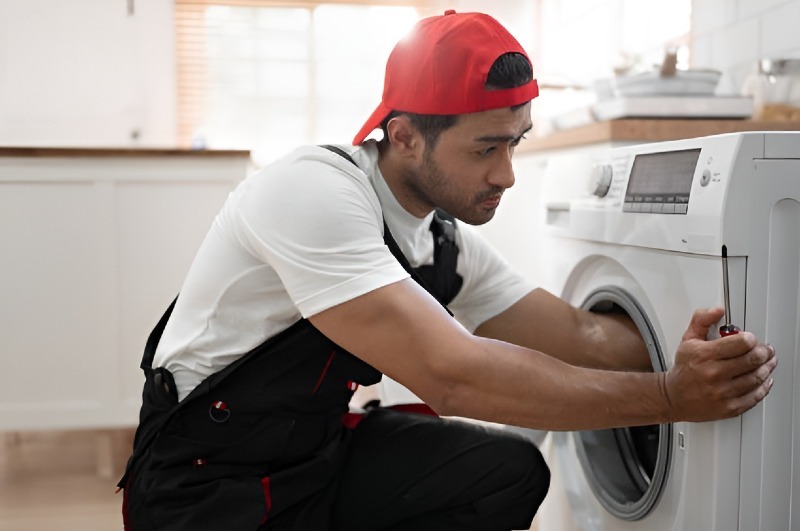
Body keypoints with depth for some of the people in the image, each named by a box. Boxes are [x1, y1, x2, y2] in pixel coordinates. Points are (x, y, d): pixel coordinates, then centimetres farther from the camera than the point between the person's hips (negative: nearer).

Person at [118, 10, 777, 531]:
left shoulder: (451, 241, -1)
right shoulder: (316, 193, -26)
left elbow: (583, 336, 1)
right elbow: (451, 374, -32)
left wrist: (683, 355, -16)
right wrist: (668, 397, -28)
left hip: (321, 447, 7)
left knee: (514, 470, -10)